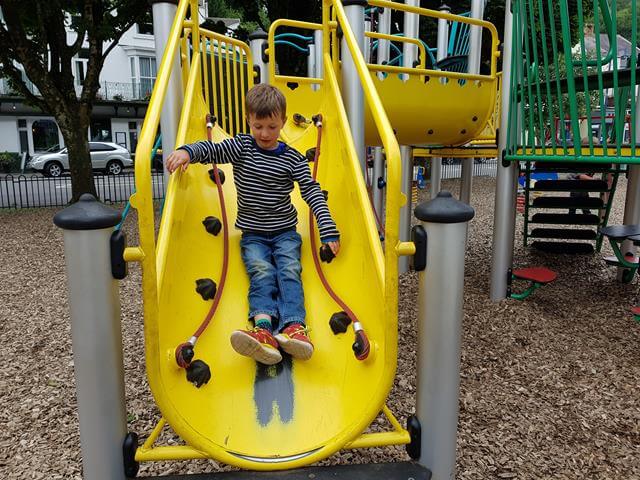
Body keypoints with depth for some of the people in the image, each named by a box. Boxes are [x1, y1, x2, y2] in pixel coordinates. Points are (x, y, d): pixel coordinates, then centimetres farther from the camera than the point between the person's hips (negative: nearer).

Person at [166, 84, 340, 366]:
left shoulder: (292, 158, 2)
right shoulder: (241, 147, 5)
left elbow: (312, 192, -4)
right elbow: (211, 150, -7)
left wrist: (328, 231, -15)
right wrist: (186, 151, -32)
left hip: (285, 232, 0)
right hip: (252, 234, 0)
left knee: (289, 271, -24)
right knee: (261, 272, -24)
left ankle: (292, 326, -41)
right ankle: (263, 327, -44)